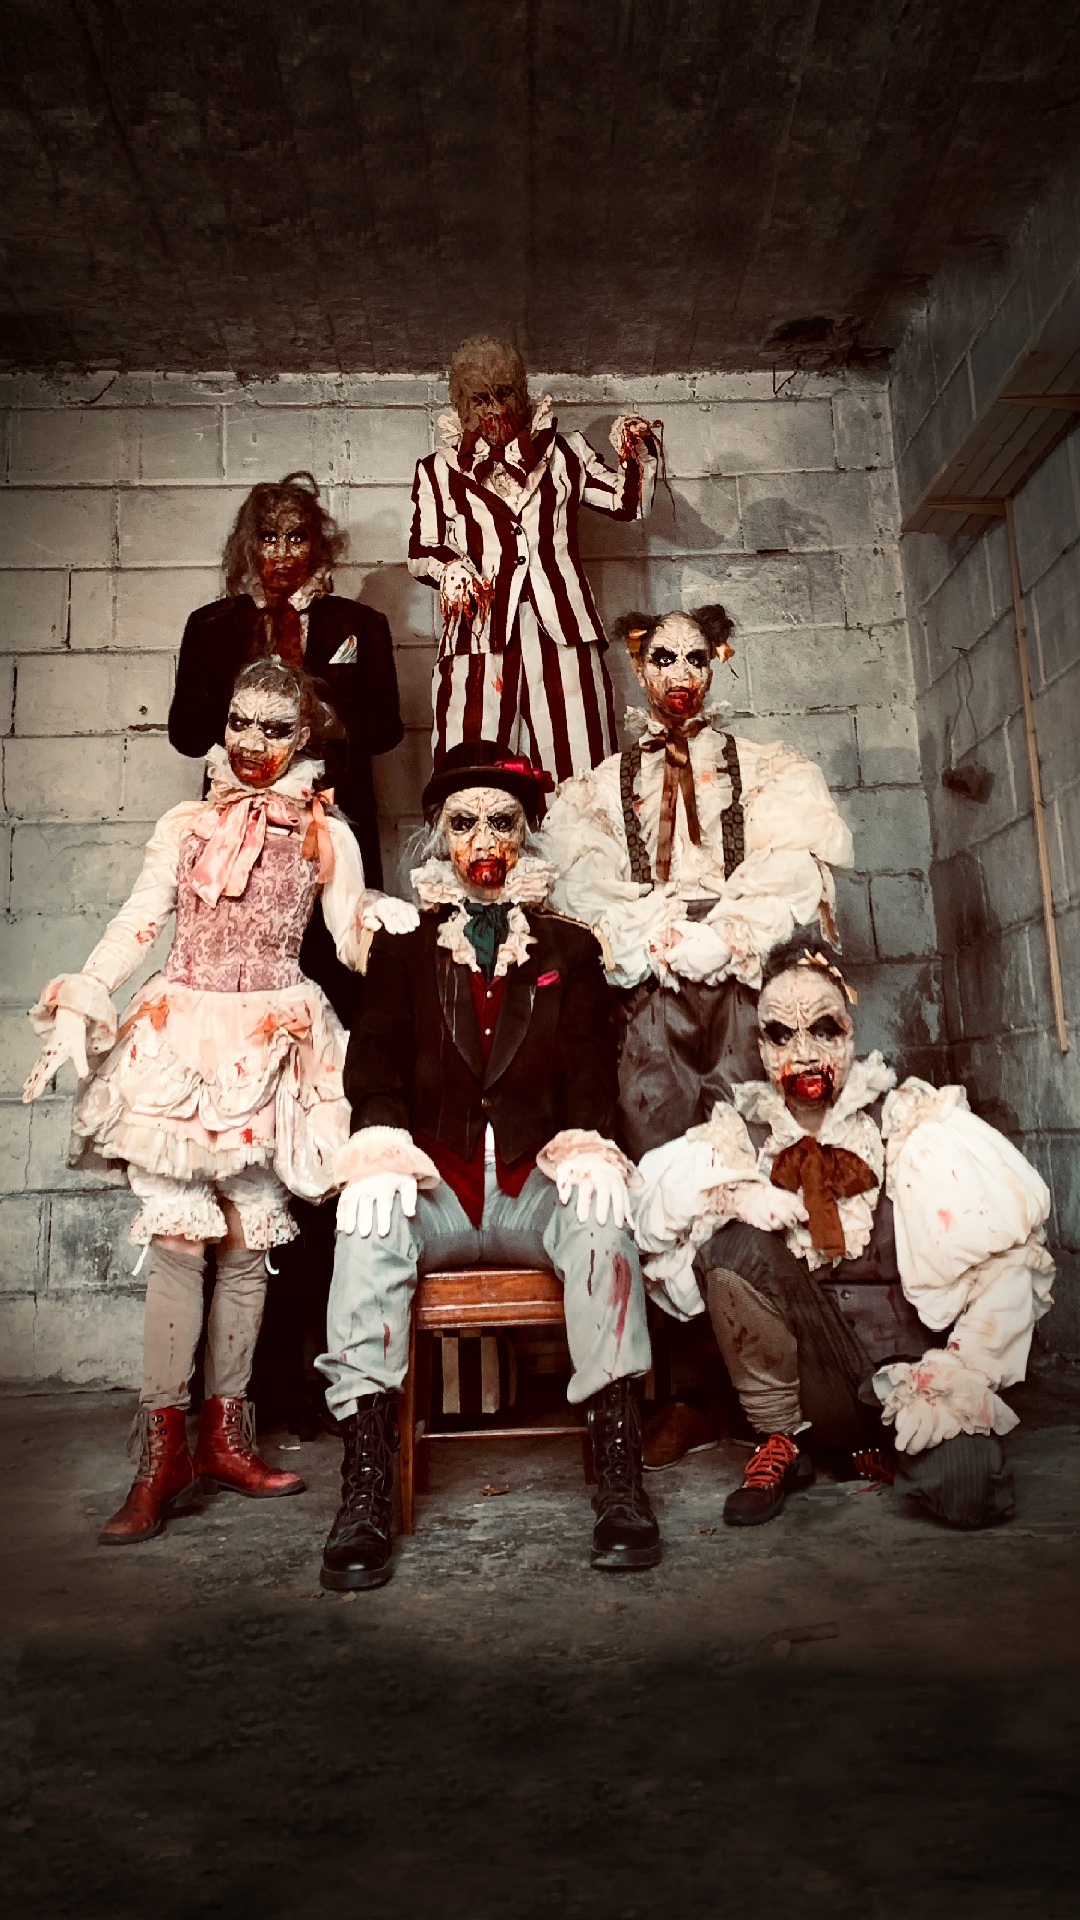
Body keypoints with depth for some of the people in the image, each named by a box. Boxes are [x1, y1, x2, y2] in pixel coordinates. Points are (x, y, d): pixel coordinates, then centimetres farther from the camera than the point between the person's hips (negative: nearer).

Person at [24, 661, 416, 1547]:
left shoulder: (326, 835, 10)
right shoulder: (186, 825, 14)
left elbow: (354, 935, 5)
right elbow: (137, 923, 6)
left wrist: (394, 920, -15)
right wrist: (78, 1002, -5)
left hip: (271, 1044, 0)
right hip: (180, 1035, 0)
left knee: (249, 1240, 3)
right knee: (175, 1234, -7)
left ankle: (224, 1436, 17)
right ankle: (164, 1451, 0)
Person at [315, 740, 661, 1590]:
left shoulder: (570, 950, 18)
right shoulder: (402, 950, 18)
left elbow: (593, 1068, 6)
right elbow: (376, 1064, 4)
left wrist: (586, 1145, -16)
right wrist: (384, 1144, -18)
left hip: (537, 1184, 0)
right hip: (435, 1185, 0)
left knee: (600, 1214, -33)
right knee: (370, 1220, -32)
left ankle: (621, 1481, -31)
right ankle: (365, 1495, -31)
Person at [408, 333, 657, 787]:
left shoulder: (562, 453, 20)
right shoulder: (438, 471, 16)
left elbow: (628, 502, 21)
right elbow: (421, 551, 13)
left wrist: (638, 452, 3)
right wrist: (449, 569, -8)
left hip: (560, 630, 1)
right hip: (479, 633, -1)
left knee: (578, 775, -8)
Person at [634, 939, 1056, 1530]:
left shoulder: (909, 1121, -5)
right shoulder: (744, 1130, 2)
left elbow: (1011, 1257, -10)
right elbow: (650, 1207, -6)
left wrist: (958, 1372, -19)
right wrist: (731, 1197, -23)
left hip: (907, 1359, 0)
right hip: (811, 1366, 1)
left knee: (965, 1490, -28)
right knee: (734, 1242, -22)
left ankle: (874, 1448, 10)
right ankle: (781, 1442, -4)